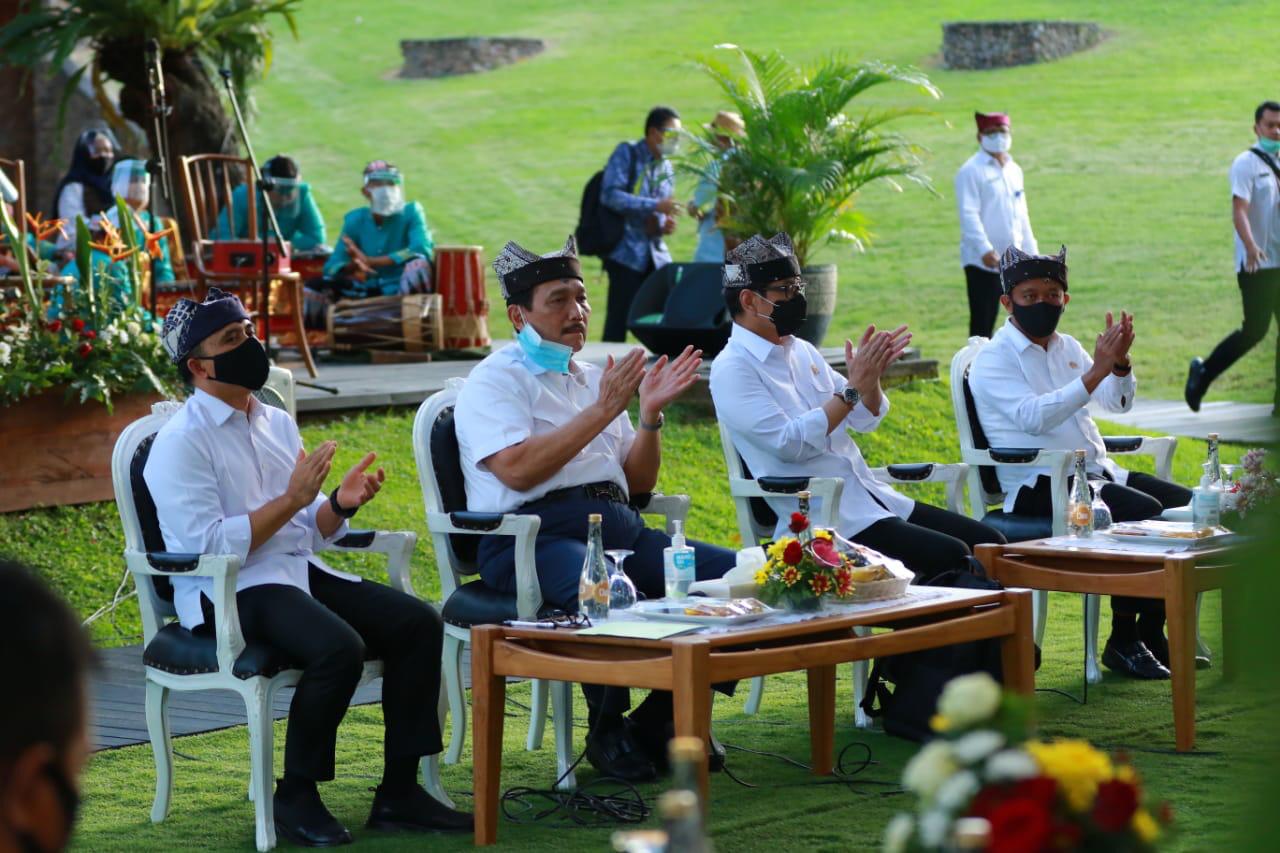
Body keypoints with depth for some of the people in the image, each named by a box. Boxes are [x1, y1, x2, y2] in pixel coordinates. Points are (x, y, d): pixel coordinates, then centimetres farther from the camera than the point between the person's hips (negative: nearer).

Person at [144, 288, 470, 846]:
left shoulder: (277, 423, 16)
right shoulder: (181, 443, -8)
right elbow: (207, 546, -18)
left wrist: (341, 503, -3)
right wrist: (290, 501, -18)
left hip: (299, 572, 8)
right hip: (227, 593, -8)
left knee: (418, 623, -9)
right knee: (338, 648, -32)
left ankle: (398, 792, -6)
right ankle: (295, 798, -14)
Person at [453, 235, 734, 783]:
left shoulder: (592, 379, 25)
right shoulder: (494, 381, 4)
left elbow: (639, 482, 22)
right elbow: (518, 470, -14)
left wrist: (650, 414, 5)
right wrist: (602, 411, -11)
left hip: (617, 525, 7)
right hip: (532, 536, -7)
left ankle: (659, 720, -3)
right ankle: (607, 733, -16)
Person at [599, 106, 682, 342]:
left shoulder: (667, 168, 16)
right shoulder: (627, 154, -4)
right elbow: (610, 195, -18)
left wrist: (665, 226, -1)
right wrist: (655, 205, -22)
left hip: (655, 253, 6)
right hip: (626, 252, -6)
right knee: (619, 322, -6)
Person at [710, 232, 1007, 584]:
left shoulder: (801, 350, 16)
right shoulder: (732, 370, -9)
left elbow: (866, 419, 18)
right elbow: (789, 444, -20)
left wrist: (871, 378, -3)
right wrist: (853, 388, -18)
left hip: (872, 496, 8)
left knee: (988, 542, -2)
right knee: (950, 556, -24)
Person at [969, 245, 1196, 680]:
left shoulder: (1068, 347, 18)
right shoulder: (993, 360, -6)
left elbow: (1118, 402, 9)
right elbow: (1034, 417, -22)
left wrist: (1120, 363, -12)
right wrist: (1095, 372, -28)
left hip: (1096, 472, 8)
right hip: (1039, 487, -8)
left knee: (1183, 504, -9)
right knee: (1143, 512, -28)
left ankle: (1152, 633, -3)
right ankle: (1122, 641, -18)